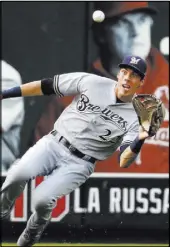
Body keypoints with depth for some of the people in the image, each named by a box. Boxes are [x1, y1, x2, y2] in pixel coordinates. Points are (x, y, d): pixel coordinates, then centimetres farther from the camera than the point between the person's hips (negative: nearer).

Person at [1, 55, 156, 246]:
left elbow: (124, 162, -12)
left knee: (42, 199, -25)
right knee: (19, 174, -27)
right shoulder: (92, 82, -1)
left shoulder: (135, 117, -4)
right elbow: (46, 86, 2)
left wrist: (139, 141, -33)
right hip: (54, 144, 2)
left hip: (79, 164, -1)